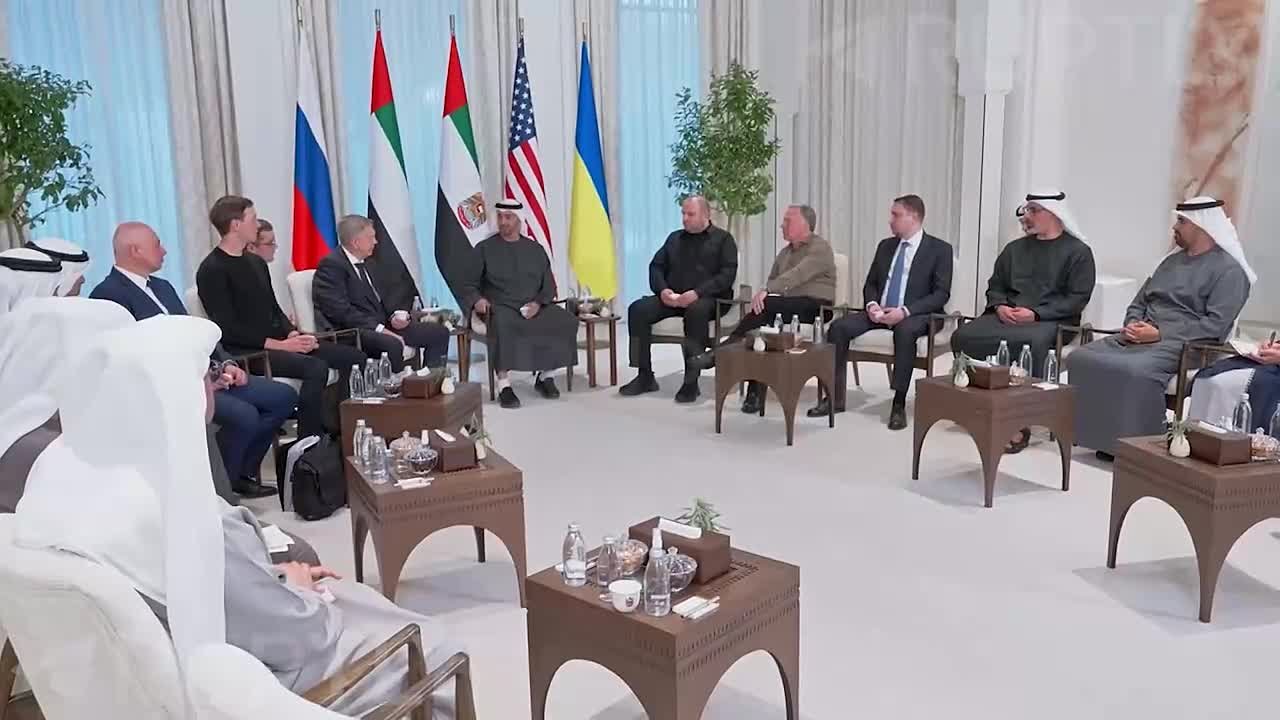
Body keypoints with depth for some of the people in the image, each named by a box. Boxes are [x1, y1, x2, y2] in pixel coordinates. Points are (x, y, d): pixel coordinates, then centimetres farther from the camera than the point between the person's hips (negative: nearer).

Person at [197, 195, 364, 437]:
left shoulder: (256, 262, 18)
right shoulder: (212, 270, -8)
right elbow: (227, 328, -15)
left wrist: (293, 333, -1)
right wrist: (278, 344, -19)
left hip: (277, 340, 8)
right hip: (245, 351, -8)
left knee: (354, 357, -4)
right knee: (316, 368, -32)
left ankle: (336, 427, -1)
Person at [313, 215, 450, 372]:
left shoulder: (363, 263, 18)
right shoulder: (332, 265, -10)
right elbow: (341, 311, -20)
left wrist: (395, 315, 1)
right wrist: (380, 329, -25)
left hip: (380, 325, 9)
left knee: (438, 331, 1)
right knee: (392, 344, -39)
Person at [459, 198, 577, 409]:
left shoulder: (535, 249, 16)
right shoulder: (485, 249, 10)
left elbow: (549, 285, 12)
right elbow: (468, 283, 7)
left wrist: (538, 303, -8)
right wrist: (477, 300, -15)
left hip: (534, 307, 3)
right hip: (500, 306, -3)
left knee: (566, 321, -22)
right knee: (503, 324, -39)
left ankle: (545, 376, -7)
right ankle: (504, 385, -35)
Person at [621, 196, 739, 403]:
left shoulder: (723, 239, 6)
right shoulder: (675, 238, 22)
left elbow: (727, 275, -7)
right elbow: (656, 266, 17)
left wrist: (697, 293, -21)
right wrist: (663, 289, -6)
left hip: (708, 299, -5)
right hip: (672, 298, 5)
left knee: (696, 311, -40)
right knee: (638, 309, -19)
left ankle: (691, 381, -35)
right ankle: (645, 376, -15)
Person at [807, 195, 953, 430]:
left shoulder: (939, 249, -2)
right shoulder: (885, 246, 14)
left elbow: (941, 294, -10)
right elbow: (870, 284, 16)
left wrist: (905, 311, -23)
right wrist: (871, 304, -8)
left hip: (916, 315, -5)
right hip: (880, 311, 5)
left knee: (904, 331, -40)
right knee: (839, 327, -19)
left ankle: (899, 404, -31)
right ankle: (835, 397, -13)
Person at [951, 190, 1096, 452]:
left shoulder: (1077, 251, 6)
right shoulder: (1015, 248, 23)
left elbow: (1077, 298, -4)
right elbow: (995, 285, 22)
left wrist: (1036, 313, -15)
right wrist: (1000, 306, -1)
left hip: (1050, 320, -5)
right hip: (1006, 317, 5)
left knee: (1031, 343, -40)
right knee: (964, 336, -24)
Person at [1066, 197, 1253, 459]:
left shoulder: (1228, 270, -1)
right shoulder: (1172, 261, 23)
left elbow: (1215, 325, -12)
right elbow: (1139, 302, 24)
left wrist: (1160, 334, -17)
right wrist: (1132, 325, 0)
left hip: (1183, 344, -7)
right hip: (1139, 338, 7)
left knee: (1135, 371, -37)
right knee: (1081, 358, -15)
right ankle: (1097, 435, -13)